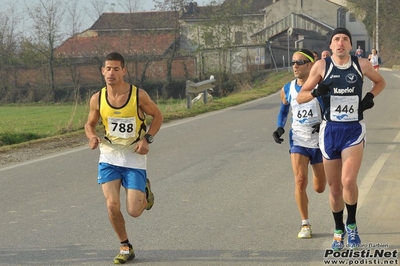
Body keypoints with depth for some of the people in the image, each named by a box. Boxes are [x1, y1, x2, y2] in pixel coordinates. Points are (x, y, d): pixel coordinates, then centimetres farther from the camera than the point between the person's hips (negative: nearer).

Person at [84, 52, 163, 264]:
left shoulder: (138, 95, -14)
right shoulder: (97, 99, -7)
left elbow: (157, 115, 2)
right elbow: (90, 124, 9)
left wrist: (147, 139, -12)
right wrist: (92, 137, -13)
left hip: (134, 158, -2)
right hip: (109, 157, 2)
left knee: (134, 211, -6)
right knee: (112, 205, -10)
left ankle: (145, 193, 31)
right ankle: (125, 247, 12)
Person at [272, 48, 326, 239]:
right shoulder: (287, 90, 0)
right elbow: (283, 111, 17)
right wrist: (280, 128, -1)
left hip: (320, 142, -1)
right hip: (298, 142, 2)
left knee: (320, 188, 8)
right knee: (300, 181, -18)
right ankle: (305, 224, -4)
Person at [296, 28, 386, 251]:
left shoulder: (361, 64, 1)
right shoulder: (322, 66, -2)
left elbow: (380, 82, 21)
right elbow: (300, 97, 1)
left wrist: (370, 96, 1)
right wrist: (315, 92, -20)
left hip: (354, 131, -1)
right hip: (330, 130, 1)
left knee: (348, 181, -19)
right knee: (335, 188, 8)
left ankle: (352, 225, 4)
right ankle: (339, 231, 28)